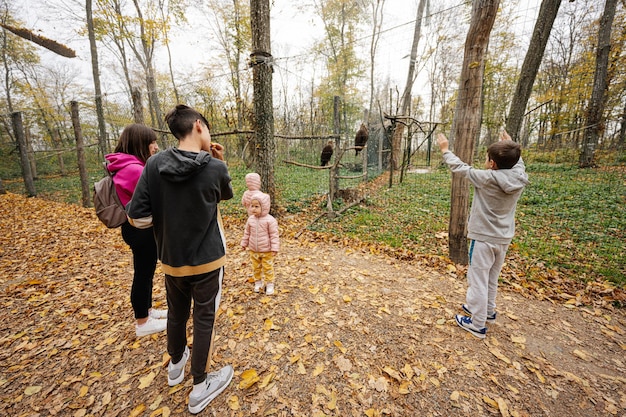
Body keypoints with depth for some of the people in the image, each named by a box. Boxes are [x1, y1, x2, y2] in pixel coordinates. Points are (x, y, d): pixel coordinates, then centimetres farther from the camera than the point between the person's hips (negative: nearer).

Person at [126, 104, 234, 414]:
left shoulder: (154, 164, -9)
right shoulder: (216, 168, -16)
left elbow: (137, 218, -8)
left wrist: (167, 212, 6)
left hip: (171, 259, 4)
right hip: (207, 259, -3)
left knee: (176, 313, 25)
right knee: (204, 319, 14)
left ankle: (175, 364, 51)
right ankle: (200, 387, 32)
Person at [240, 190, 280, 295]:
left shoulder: (270, 220, -19)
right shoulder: (251, 219, -3)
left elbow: (274, 235, -16)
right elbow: (247, 232, 10)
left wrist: (274, 248, -16)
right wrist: (244, 243, 15)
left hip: (266, 251, -5)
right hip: (253, 250, 5)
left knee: (267, 268, 10)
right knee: (256, 268, 19)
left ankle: (269, 284, 26)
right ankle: (258, 282, 37)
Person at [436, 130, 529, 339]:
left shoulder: (487, 178, -21)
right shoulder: (519, 178, -6)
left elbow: (460, 167, -9)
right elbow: (517, 162, 17)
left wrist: (445, 149, 6)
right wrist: (510, 146, 35)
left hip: (483, 238, -7)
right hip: (503, 238, 7)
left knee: (478, 280, 5)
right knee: (491, 278, 23)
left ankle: (477, 324, 16)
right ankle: (487, 310, 42)